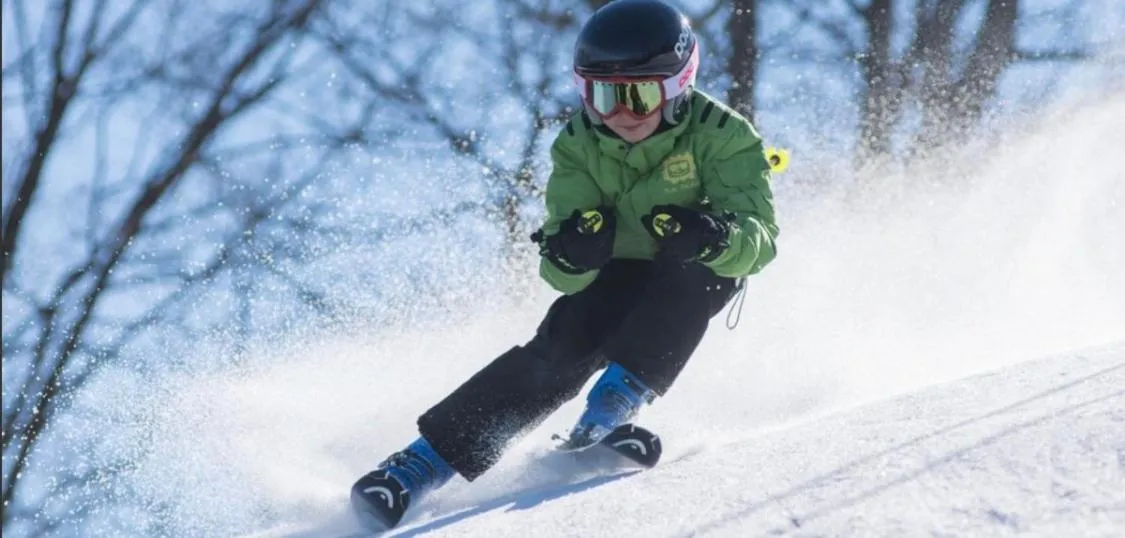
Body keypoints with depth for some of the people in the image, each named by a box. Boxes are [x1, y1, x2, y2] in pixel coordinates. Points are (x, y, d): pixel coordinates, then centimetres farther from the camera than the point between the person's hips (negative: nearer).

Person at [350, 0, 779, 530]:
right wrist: (570, 255, -45)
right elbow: (564, 276, -20)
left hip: (697, 278, -1)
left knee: (691, 271, -35)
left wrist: (715, 237, -54)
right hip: (617, 274, 1)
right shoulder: (578, 147, -17)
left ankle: (617, 399, -32)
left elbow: (759, 238, -31)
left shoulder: (718, 135, -24)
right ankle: (424, 461, -28)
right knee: (560, 350, -24)